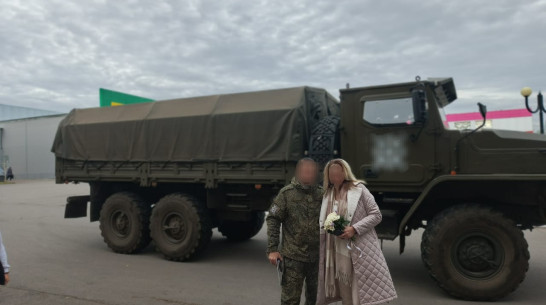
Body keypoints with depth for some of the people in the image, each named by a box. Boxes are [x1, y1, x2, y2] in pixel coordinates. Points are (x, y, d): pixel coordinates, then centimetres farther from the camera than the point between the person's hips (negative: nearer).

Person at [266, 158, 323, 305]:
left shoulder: (322, 193, 4)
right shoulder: (287, 193, -4)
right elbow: (273, 219, -4)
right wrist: (272, 249, -9)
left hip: (317, 256, 3)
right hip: (293, 257, -3)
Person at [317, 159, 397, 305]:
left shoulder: (358, 189, -2)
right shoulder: (327, 194, 12)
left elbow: (376, 215, -6)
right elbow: (323, 223, 21)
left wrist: (354, 229, -17)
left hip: (359, 250, -4)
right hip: (337, 253, 5)